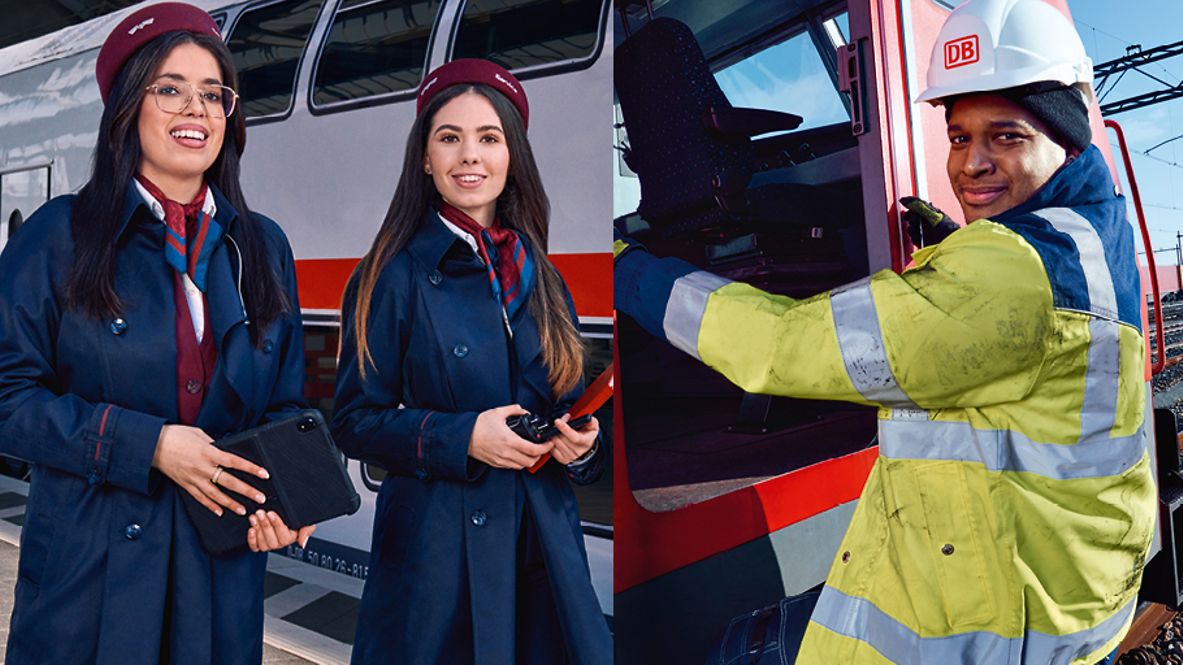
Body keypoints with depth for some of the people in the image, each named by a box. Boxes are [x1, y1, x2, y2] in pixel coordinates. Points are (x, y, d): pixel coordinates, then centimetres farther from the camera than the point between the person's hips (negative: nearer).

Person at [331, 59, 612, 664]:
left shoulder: (537, 275, 8)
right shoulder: (394, 276, -6)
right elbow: (354, 420, -7)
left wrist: (580, 441, -7)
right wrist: (462, 437, -19)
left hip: (544, 541, 5)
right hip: (436, 542, -4)